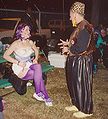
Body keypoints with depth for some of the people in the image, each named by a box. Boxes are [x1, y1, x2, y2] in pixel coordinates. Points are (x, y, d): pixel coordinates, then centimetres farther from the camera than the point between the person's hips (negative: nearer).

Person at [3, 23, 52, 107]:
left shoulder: (30, 42, 4)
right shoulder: (16, 44, -13)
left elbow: (36, 49, 23)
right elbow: (5, 55, -10)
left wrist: (36, 58, 4)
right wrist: (18, 62, -19)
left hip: (29, 65, 5)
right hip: (20, 69, -5)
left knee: (38, 66, -30)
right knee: (39, 74, -27)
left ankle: (38, 93, -22)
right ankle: (46, 97, -16)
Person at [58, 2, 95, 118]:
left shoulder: (84, 27, -22)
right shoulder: (80, 26, 10)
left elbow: (81, 47, -27)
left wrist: (68, 49, -13)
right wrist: (68, 43, 14)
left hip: (81, 61, -10)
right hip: (75, 60, 10)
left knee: (82, 84, 2)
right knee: (73, 83, 19)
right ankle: (77, 104, 35)